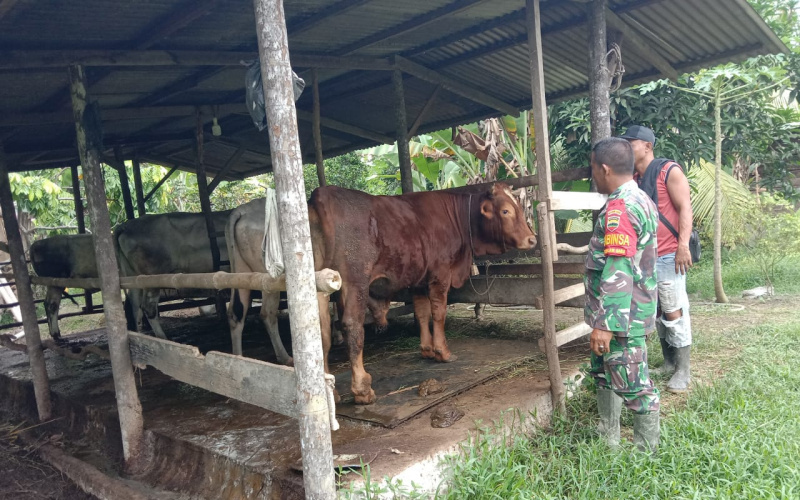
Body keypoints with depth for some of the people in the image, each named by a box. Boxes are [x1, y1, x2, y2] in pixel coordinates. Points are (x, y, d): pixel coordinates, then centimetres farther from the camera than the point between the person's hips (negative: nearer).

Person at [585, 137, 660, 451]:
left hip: (622, 317, -11)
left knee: (634, 386, 1)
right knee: (604, 373, 22)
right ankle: (608, 441, 35)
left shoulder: (619, 208, -20)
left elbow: (618, 272, -26)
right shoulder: (642, 199, 12)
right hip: (632, 312, 11)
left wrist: (605, 325, -25)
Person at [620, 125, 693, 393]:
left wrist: (683, 245, -20)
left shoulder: (668, 171, -4)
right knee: (657, 313, 12)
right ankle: (668, 365, 23)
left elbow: (684, 207, -12)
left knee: (674, 312, -3)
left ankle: (683, 371, 7)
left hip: (667, 255, -7)